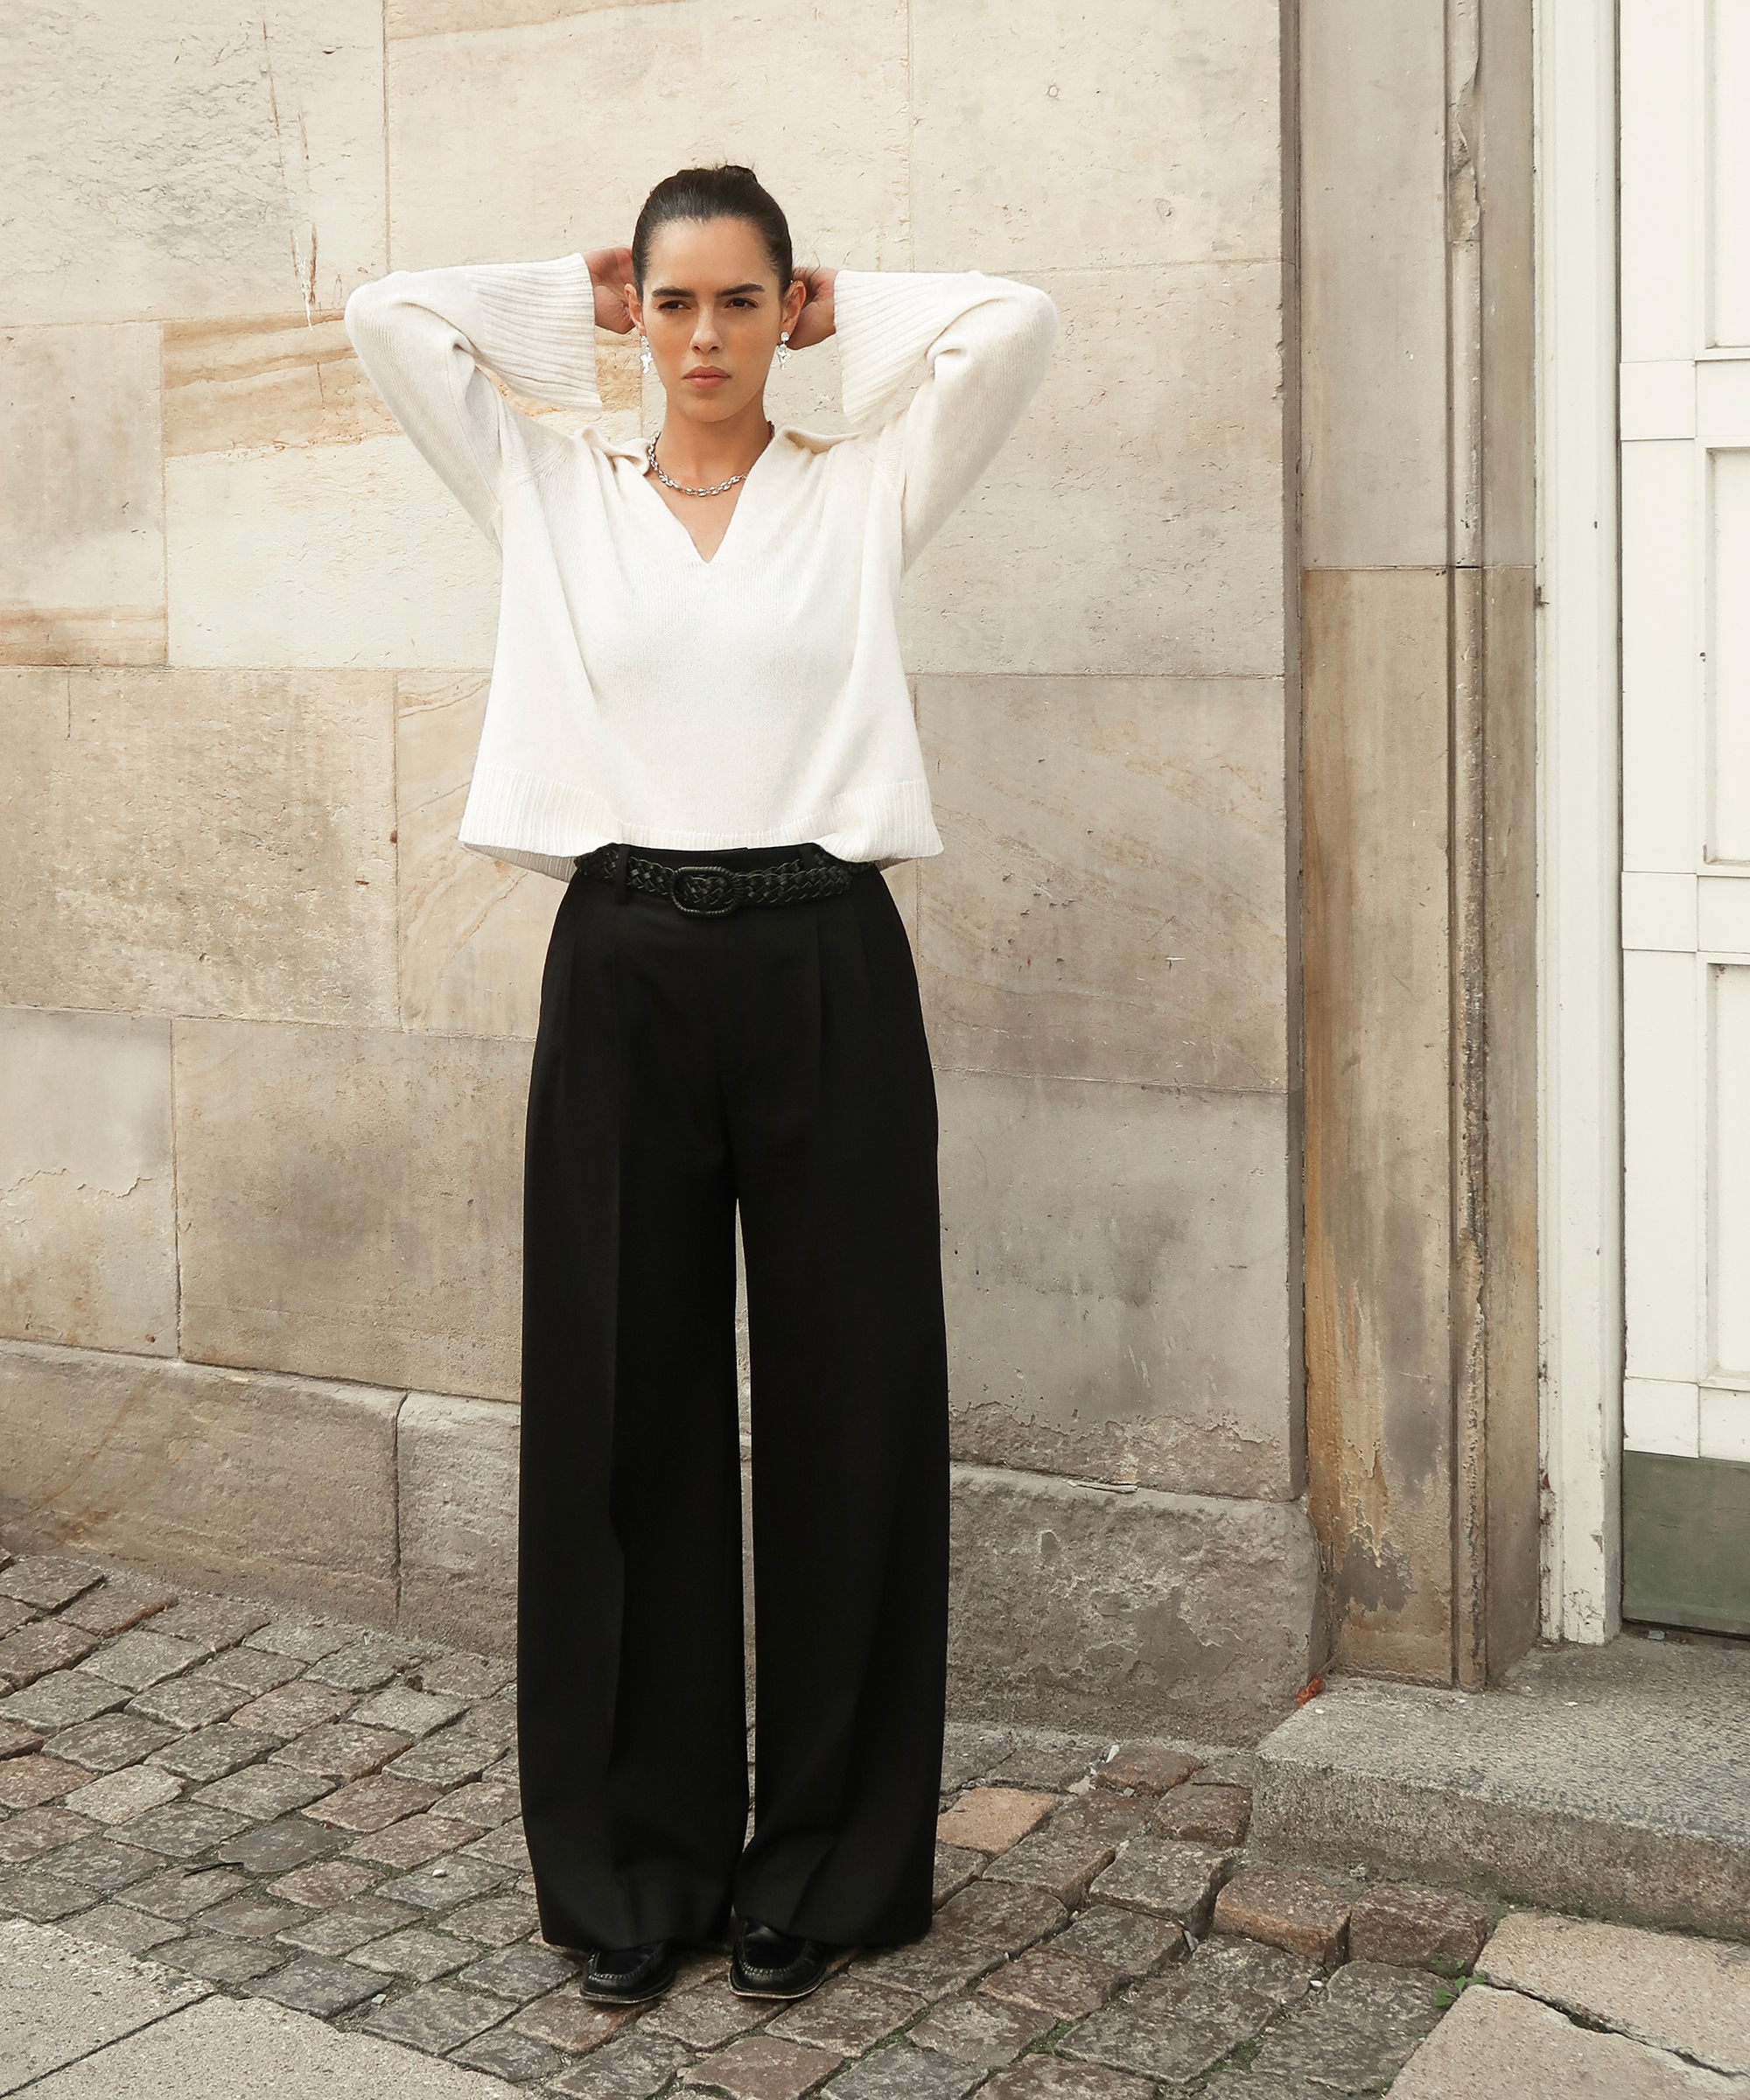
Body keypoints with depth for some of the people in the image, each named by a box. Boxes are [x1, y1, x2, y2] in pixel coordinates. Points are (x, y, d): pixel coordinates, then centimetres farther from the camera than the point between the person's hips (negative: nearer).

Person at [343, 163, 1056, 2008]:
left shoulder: (867, 489, 8)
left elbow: (1013, 319, -3)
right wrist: (568, 302, 15)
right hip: (624, 967, 1)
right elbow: (388, 315, 6)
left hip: (824, 970, -1)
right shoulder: (549, 490, 11)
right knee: (624, 1410, 6)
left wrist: (843, 312, 10)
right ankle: (631, 1861, 20)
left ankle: (823, 1861, 19)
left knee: (842, 1406, 4)